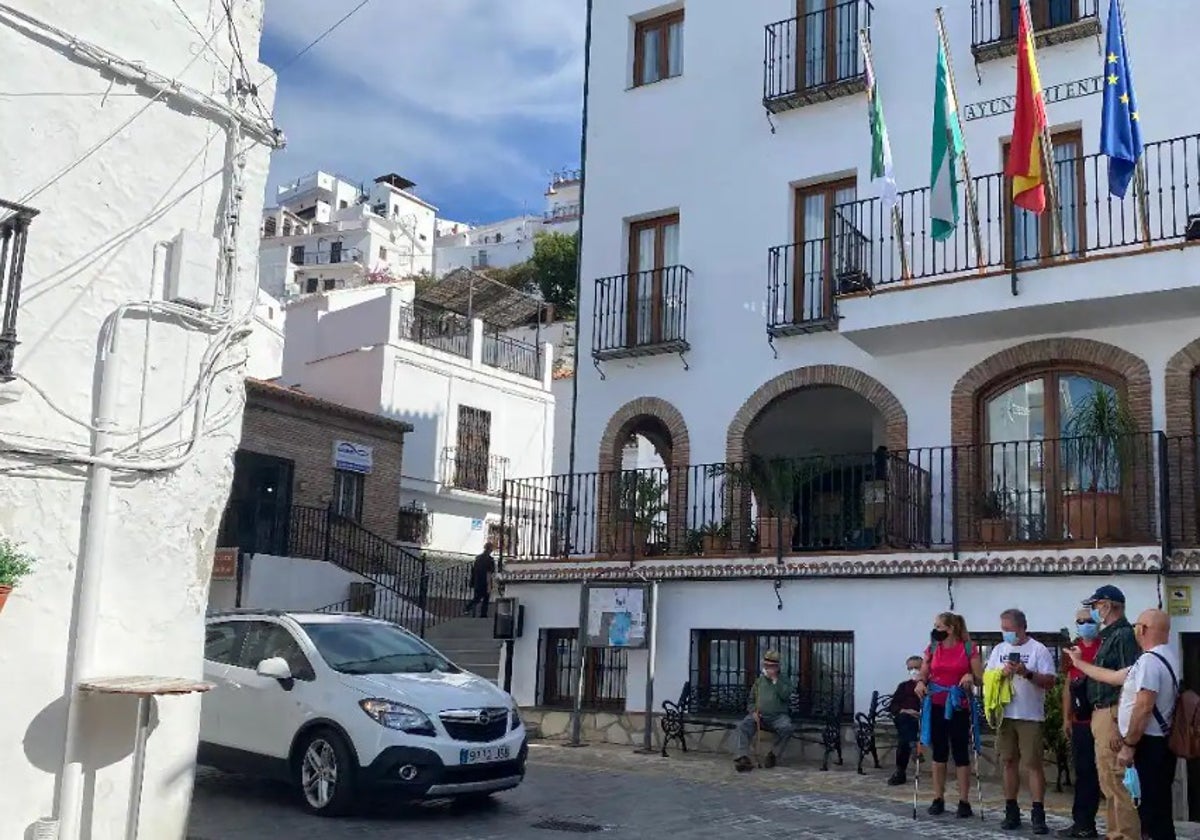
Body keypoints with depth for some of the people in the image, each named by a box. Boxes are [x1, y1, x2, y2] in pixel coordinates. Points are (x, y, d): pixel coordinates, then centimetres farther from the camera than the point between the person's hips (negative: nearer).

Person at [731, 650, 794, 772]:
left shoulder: (783, 681, 13)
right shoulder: (759, 681, 20)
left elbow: (785, 695, -7)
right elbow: (751, 701, 21)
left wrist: (775, 679, -8)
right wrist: (753, 712, 0)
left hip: (778, 716, -2)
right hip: (759, 716, 2)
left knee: (786, 728, -35)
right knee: (742, 728, -27)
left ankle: (774, 755, -15)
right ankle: (742, 758, -40)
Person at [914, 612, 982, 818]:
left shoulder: (968, 648, -4)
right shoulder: (932, 649, 6)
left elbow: (980, 679, -2)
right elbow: (923, 675, 10)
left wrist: (971, 677, -23)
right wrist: (920, 683, -11)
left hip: (959, 707, -3)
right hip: (936, 706, 3)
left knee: (961, 753, 1)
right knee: (939, 752, 9)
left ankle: (964, 801, 9)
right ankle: (938, 799, 16)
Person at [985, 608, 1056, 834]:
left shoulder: (1039, 650, -3)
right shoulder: (999, 649, 12)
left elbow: (1050, 680, -8)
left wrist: (1027, 673, -21)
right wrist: (1001, 672, -10)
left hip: (1030, 716, -5)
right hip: (1004, 715, 5)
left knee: (1034, 764, -3)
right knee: (1009, 762, 9)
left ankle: (1038, 814, 1)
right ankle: (1011, 811, 16)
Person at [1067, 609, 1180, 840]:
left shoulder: (1149, 660, -19)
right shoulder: (1163, 657, 16)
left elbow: (1143, 707, -25)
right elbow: (1115, 677, 22)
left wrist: (1128, 745, -20)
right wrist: (1079, 663, 31)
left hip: (1148, 744, -10)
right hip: (1159, 742, 10)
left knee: (1154, 806, -7)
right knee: (1157, 804, 14)